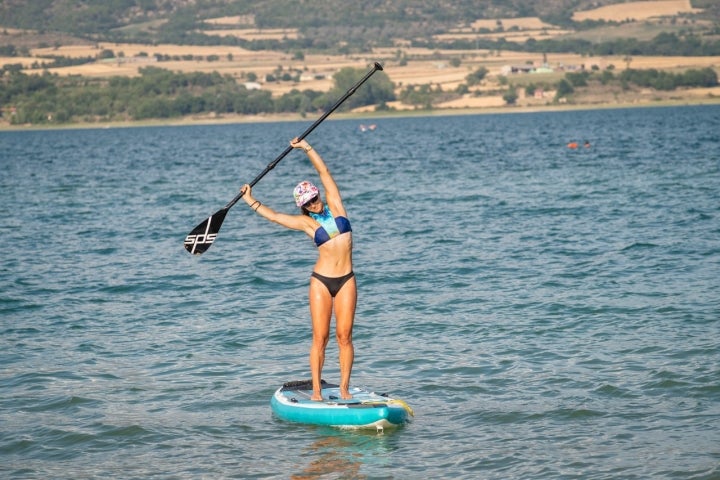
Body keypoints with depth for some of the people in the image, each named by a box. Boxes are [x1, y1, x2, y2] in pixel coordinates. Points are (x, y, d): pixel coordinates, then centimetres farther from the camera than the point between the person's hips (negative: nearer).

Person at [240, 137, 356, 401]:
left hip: (346, 280, 1)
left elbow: (324, 172, 4)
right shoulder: (306, 222, 4)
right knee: (320, 337, -2)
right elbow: (272, 215, 4)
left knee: (344, 335, -2)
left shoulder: (334, 206, 7)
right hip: (321, 281, -1)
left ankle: (344, 388, 3)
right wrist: (251, 201, 3)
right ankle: (316, 390, 1)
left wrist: (307, 148, 3)